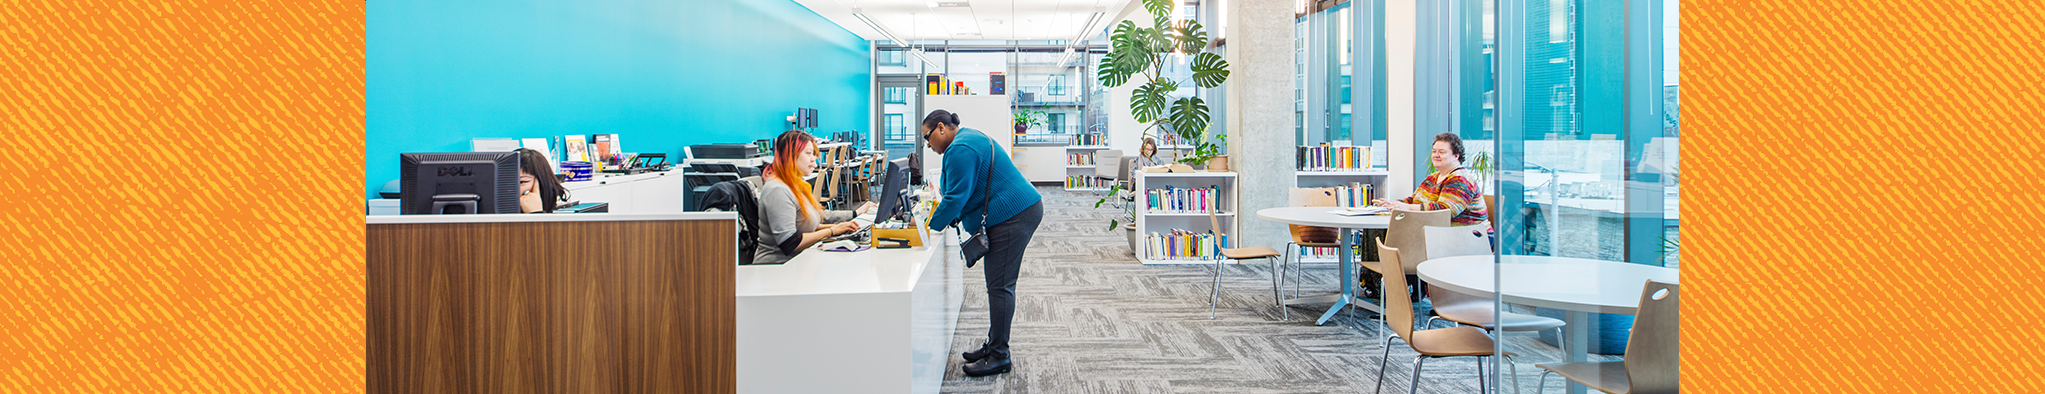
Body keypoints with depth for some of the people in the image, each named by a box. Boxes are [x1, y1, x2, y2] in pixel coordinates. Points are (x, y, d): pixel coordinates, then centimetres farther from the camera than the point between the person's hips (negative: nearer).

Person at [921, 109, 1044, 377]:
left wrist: (930, 226, -9)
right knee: (998, 284, 15)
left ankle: (999, 357, -2)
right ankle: (994, 346, 23)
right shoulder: (969, 138, 20)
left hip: (1014, 217, -11)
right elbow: (966, 193, 26)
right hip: (1019, 211, 11)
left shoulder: (960, 149, -15)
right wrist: (954, 217, 12)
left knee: (1000, 286, -8)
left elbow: (956, 197, -19)